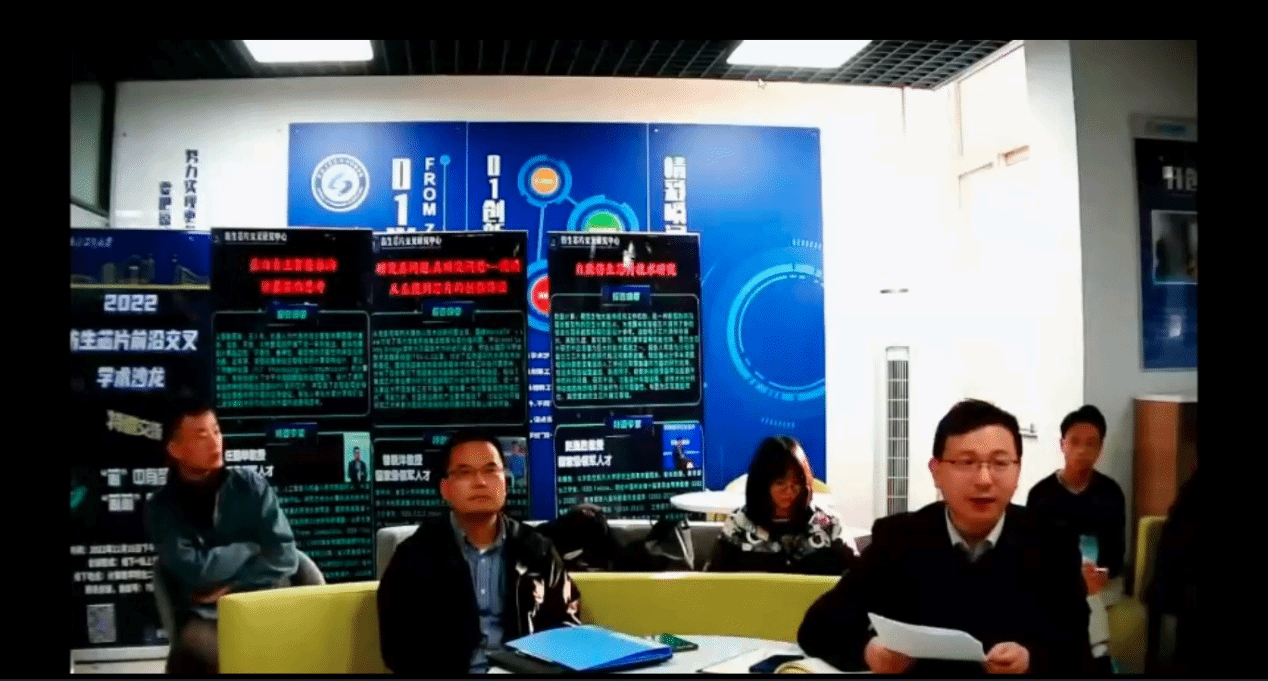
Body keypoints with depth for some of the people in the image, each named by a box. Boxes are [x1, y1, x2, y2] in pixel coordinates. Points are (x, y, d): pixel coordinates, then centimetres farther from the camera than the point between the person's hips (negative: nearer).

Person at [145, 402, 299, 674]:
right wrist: (252, 548, 1)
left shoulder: (250, 484, 9)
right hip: (206, 616, -1)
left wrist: (230, 587, -7)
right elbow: (194, 570, -9)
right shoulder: (162, 507, 5)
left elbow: (284, 555, 0)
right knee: (194, 654, -38)